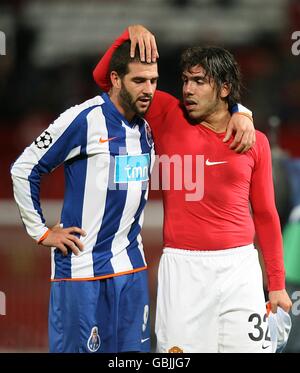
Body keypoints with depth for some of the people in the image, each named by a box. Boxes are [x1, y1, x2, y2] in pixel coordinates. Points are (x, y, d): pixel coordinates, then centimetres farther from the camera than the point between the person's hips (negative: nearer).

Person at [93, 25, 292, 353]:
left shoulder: (255, 142, 6)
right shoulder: (168, 117, 4)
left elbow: (265, 214, 12)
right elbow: (104, 77, 6)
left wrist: (277, 283, 10)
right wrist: (131, 34, -11)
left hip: (239, 266, 1)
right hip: (182, 267, -1)